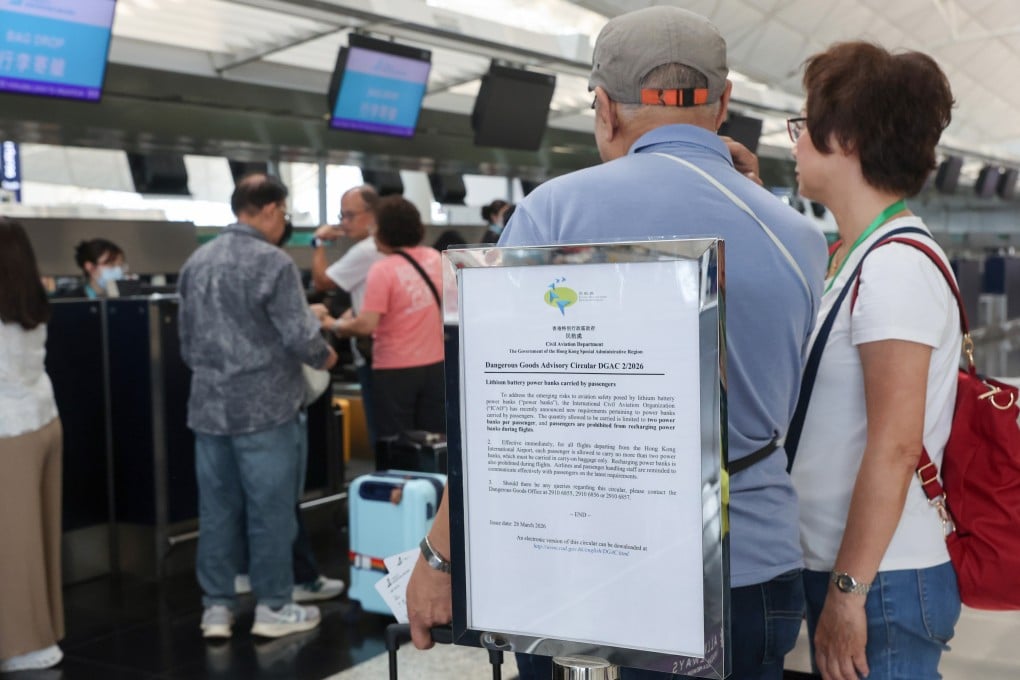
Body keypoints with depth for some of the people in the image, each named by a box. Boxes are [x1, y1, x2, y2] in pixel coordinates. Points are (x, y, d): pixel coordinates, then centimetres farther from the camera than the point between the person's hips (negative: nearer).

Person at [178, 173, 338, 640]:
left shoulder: (197, 261, 9)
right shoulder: (272, 261, -13)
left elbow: (186, 339, 15)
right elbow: (298, 335, -15)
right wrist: (325, 357, 5)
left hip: (208, 405, 7)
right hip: (263, 405, -6)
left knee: (216, 509, 11)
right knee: (270, 509, 4)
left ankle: (216, 608, 17)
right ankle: (273, 607, 13)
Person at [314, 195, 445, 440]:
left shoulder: (383, 269, -17)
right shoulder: (434, 257, 2)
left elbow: (366, 325, -21)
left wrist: (331, 323, -6)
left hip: (395, 370, -6)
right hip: (434, 364, 6)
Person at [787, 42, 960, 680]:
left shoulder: (896, 266, -17)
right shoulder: (858, 257, 11)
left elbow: (895, 446, -22)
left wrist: (848, 590, -20)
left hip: (882, 581, -8)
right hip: (835, 568, 8)